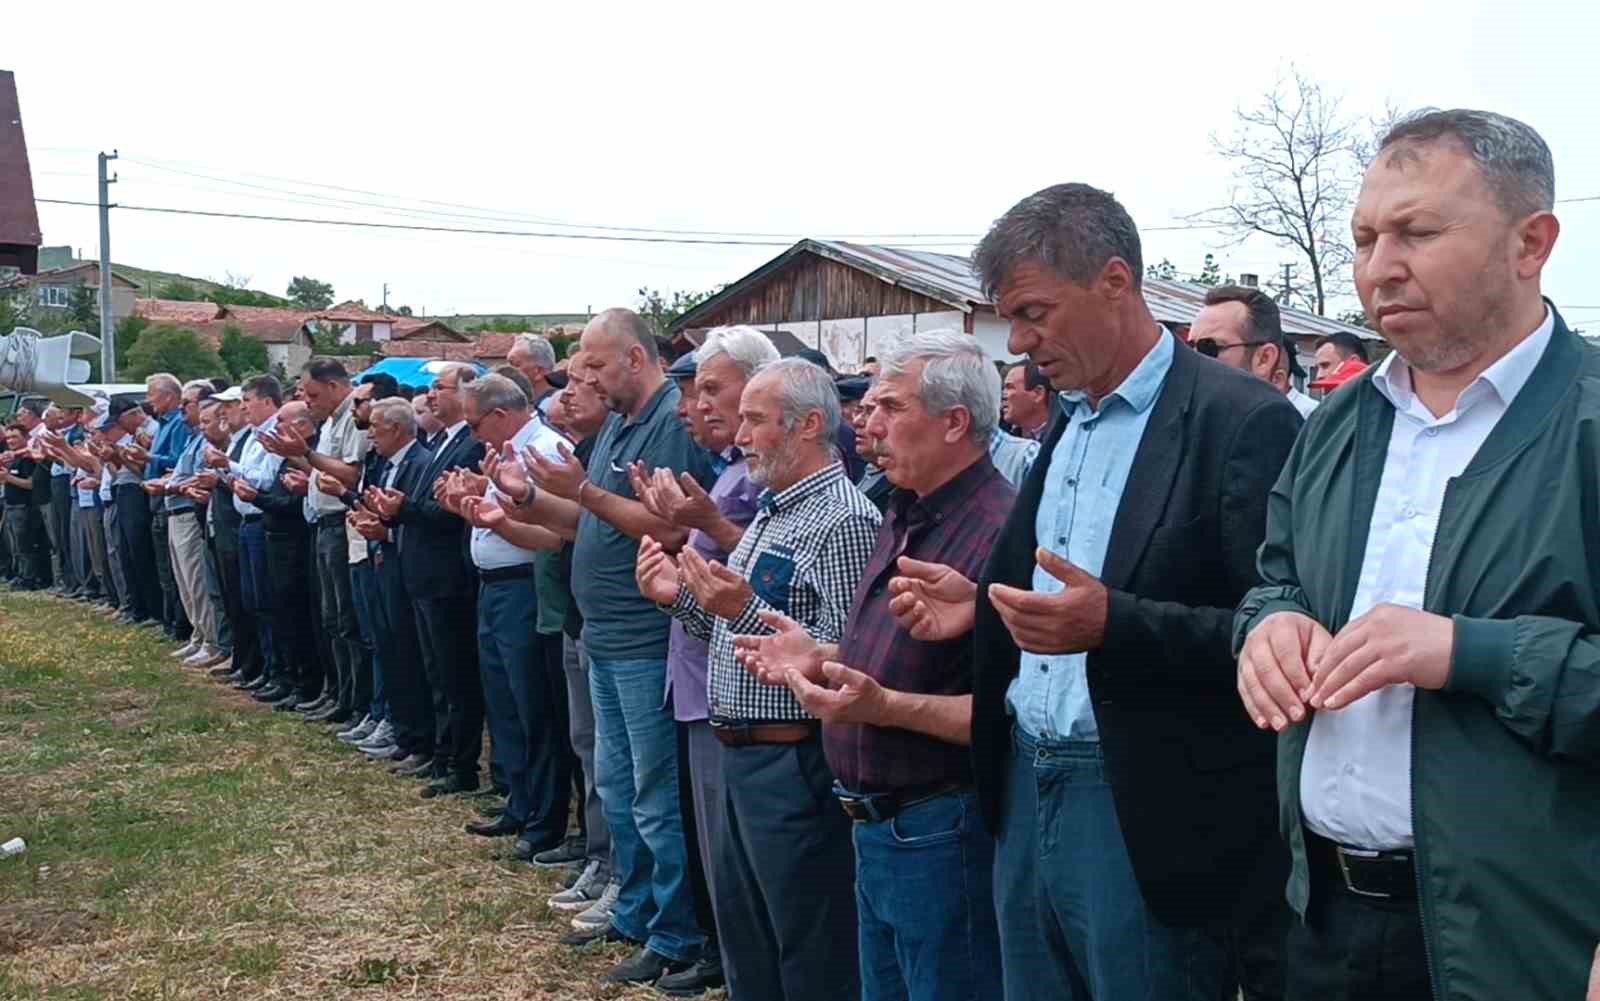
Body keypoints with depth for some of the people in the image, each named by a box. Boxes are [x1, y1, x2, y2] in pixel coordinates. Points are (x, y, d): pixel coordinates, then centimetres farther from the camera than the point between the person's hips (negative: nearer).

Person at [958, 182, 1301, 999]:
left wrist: (1115, 625, -26)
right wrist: (981, 606, 3)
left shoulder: (1243, 423, -12)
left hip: (1148, 819, -7)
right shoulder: (1065, 427, 14)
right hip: (1026, 794, 8)